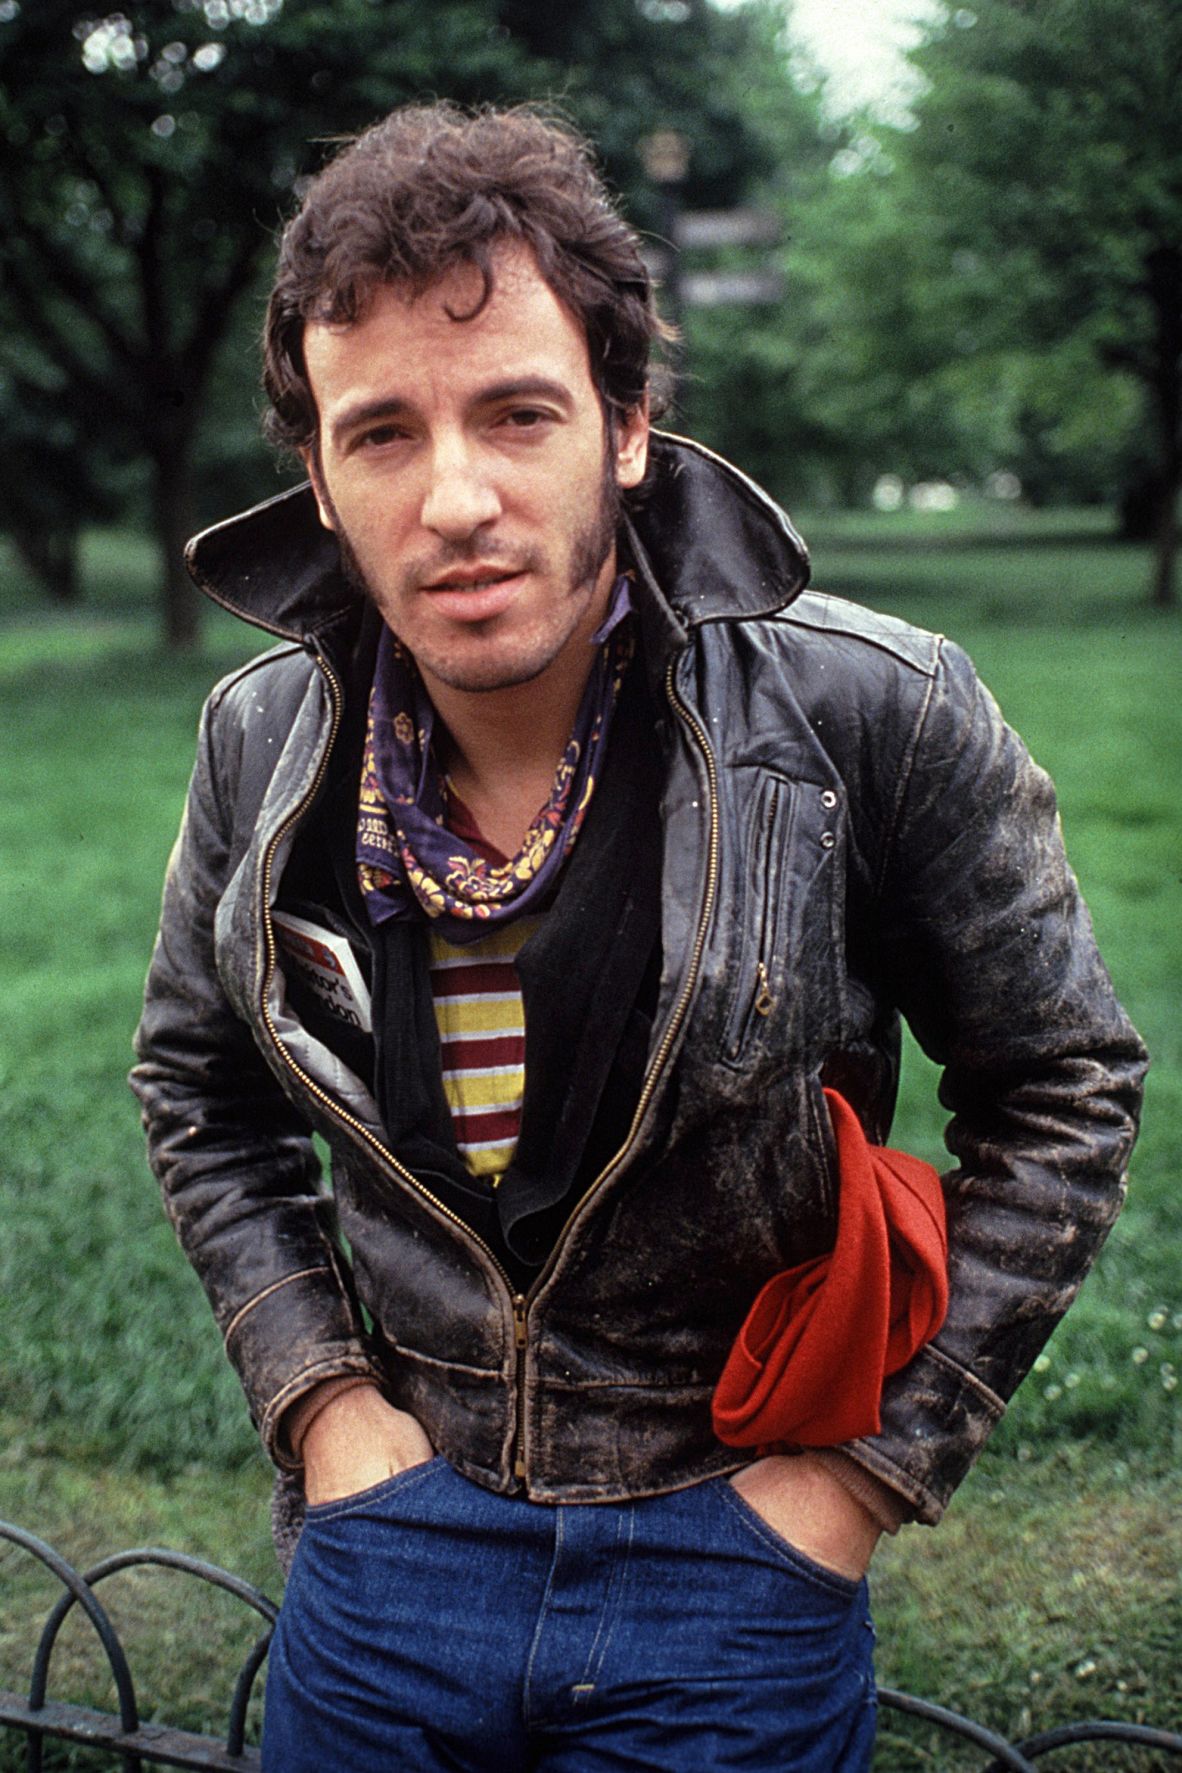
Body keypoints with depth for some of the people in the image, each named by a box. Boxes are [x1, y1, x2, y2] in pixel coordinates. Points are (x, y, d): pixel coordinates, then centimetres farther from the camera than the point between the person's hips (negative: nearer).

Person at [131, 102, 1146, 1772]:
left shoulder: (869, 715, -18)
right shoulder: (266, 741, -8)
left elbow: (1063, 1089, -6)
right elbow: (198, 1082, 9)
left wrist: (879, 1462, -7)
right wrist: (316, 1391, 0)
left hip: (737, 1536, -2)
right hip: (392, 1525, 3)